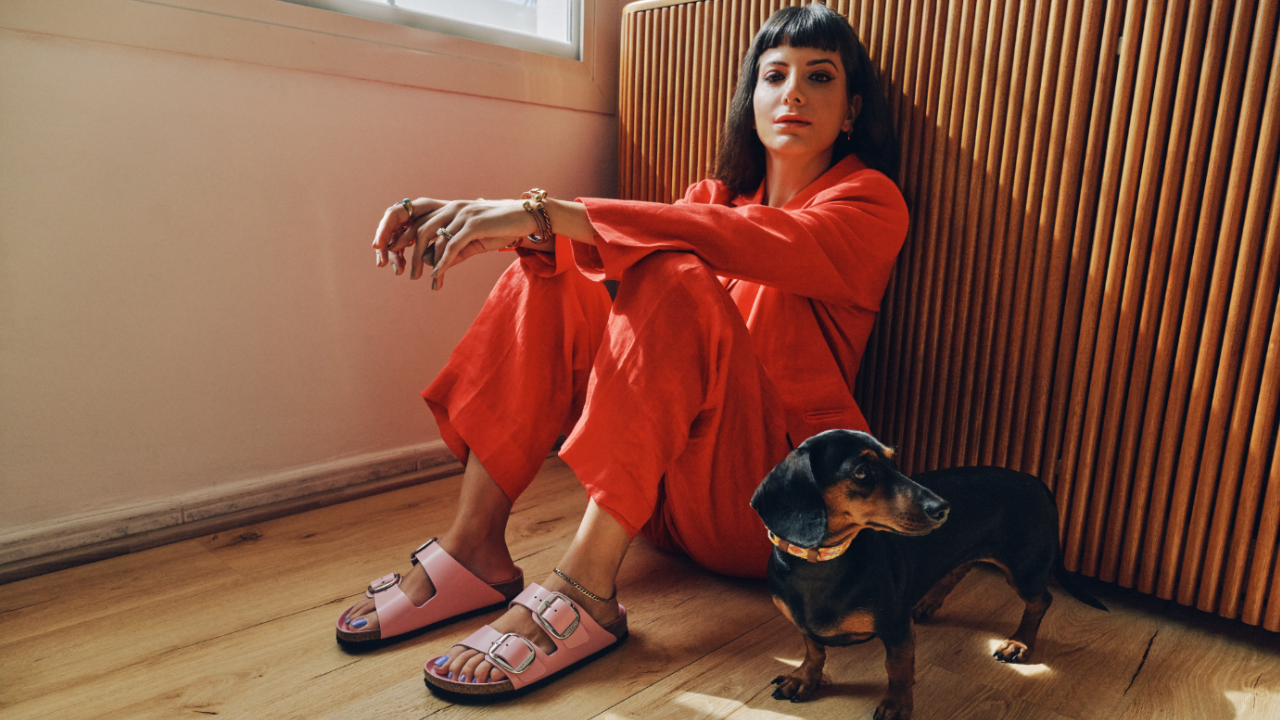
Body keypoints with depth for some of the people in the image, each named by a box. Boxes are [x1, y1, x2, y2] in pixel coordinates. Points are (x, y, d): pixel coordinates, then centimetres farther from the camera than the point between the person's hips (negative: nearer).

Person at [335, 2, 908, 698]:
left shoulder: (869, 201, -2)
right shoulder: (719, 193, 15)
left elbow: (753, 243, -24)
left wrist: (548, 211, -31)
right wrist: (499, 221, -24)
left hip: (779, 497, -5)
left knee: (672, 277, -28)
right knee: (549, 273, -10)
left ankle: (586, 587, -33)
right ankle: (474, 548, -17)